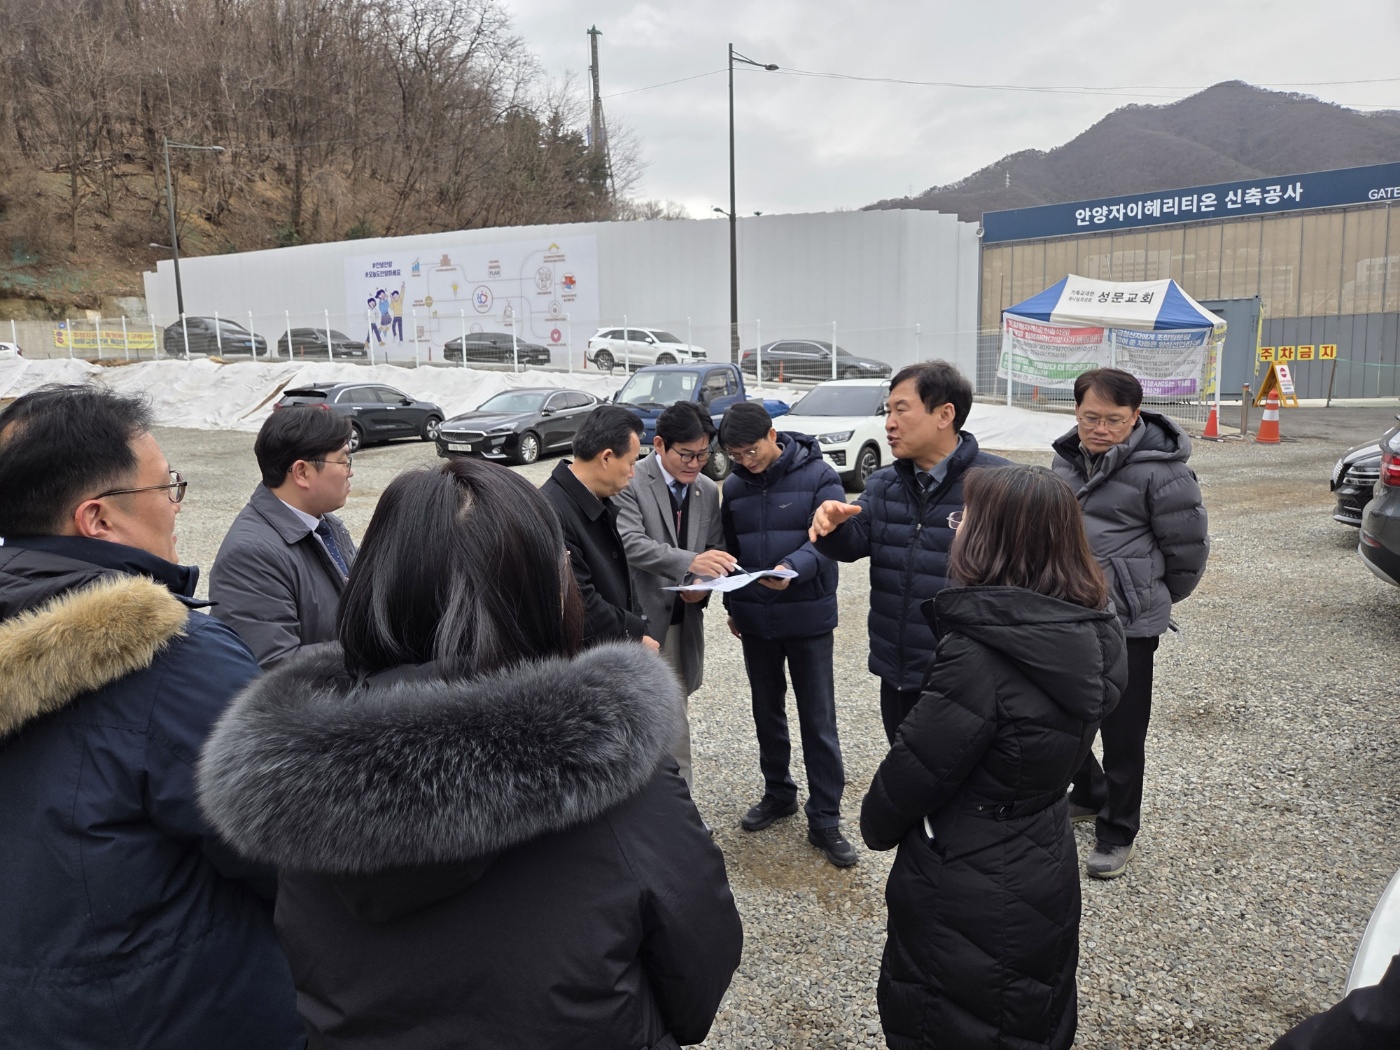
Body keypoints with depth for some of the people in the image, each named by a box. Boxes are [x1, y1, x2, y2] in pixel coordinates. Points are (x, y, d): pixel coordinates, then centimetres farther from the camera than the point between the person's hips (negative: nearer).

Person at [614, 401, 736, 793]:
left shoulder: (709, 490, 9)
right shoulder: (631, 483, -11)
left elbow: (716, 548, 15)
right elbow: (631, 544, -23)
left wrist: (704, 585, -6)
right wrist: (691, 561, -36)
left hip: (684, 619, 5)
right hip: (640, 618, -5)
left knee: (674, 715, 15)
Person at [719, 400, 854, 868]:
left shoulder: (818, 476, -10)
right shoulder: (734, 486, 4)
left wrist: (794, 568, -36)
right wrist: (733, 604, 13)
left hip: (808, 617, -4)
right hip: (755, 620, 5)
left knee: (819, 722, 3)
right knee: (767, 714, 17)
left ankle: (825, 819, 14)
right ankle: (778, 794, 36)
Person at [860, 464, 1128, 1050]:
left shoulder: (980, 657, -31)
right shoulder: (1088, 634, -7)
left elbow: (913, 770, -21)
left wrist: (876, 825, -2)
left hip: (970, 898, -7)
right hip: (1045, 875, 7)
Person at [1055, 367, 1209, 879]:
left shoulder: (1160, 471, -17)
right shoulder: (1068, 457, 4)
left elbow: (1188, 548, -8)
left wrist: (1152, 599, 5)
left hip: (1126, 625, -6)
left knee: (1122, 732, 7)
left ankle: (1116, 833, 26)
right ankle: (1088, 794, 43)